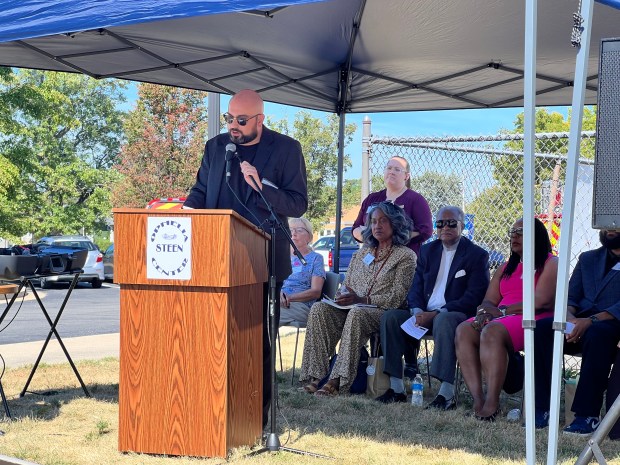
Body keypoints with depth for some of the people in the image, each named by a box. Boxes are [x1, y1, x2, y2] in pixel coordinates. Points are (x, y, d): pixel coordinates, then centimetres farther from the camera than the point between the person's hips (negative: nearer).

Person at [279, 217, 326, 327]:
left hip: (301, 305, -4)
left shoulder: (315, 258, 15)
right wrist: (278, 294, -9)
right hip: (277, 301, 4)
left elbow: (316, 291, 2)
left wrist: (289, 297, -14)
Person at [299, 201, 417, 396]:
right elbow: (347, 284, 24)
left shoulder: (406, 256, 3)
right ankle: (315, 375, -31)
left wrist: (362, 299, -18)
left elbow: (397, 298, -7)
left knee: (356, 313, -38)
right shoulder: (363, 252, 22)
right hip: (352, 308, 6)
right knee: (319, 309, -23)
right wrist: (342, 297, -2)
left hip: (383, 313, -6)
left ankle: (338, 381, -40)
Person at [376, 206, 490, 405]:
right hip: (424, 314, 6)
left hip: (458, 314, -6)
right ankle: (396, 388, -18)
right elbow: (416, 287, 13)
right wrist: (418, 312, -10)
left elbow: (473, 297, -11)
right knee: (390, 317, -17)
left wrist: (436, 313, -18)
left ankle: (446, 394, -43)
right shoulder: (427, 250, 18)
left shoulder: (477, 254, -1)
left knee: (443, 321, -39)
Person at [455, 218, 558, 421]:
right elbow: (488, 301, 19)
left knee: (492, 332, -36)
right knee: (463, 330, -22)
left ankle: (492, 402, -38)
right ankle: (477, 398, -33)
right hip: (501, 319, 7)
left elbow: (540, 301, -10)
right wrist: (484, 311, -6)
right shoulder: (506, 267, 27)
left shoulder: (550, 264, 5)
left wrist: (502, 310, -10)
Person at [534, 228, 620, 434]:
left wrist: (592, 320, -22)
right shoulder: (587, 259, 26)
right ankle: (542, 409, -27)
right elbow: (570, 298, 15)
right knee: (541, 328, -25)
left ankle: (587, 415, -38)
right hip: (580, 325, 4)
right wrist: (569, 317, -9)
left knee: (597, 333, -39)